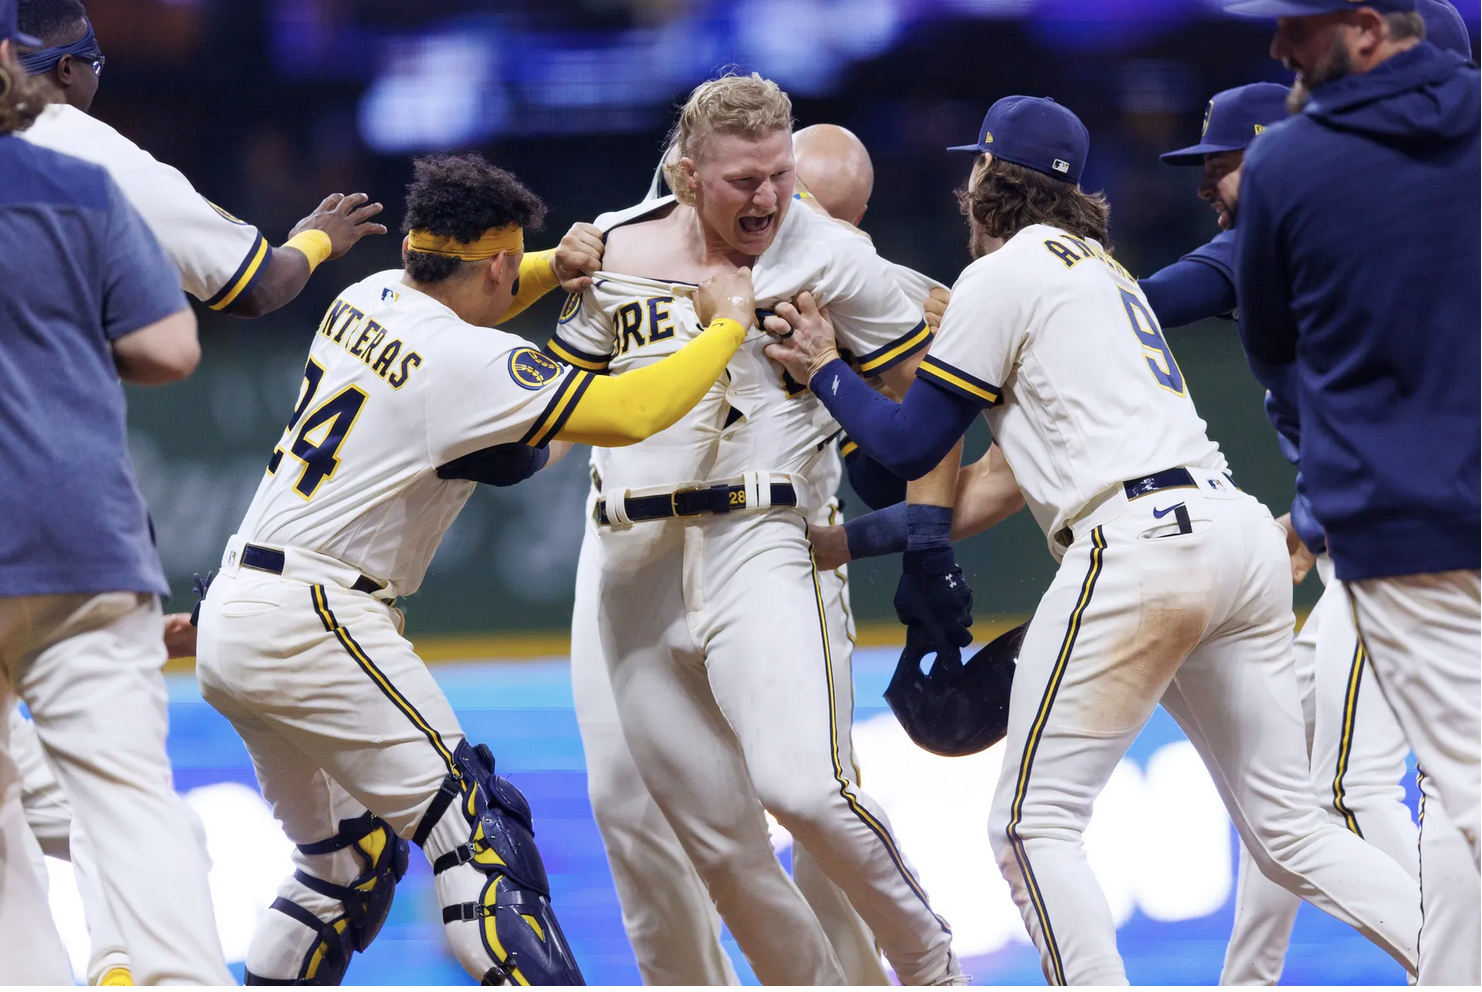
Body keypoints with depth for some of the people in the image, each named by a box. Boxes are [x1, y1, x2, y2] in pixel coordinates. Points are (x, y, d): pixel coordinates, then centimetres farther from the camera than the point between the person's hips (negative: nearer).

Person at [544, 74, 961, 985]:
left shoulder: (827, 256, -3)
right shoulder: (617, 252, 8)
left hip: (758, 543, -4)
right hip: (638, 568, 4)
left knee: (803, 786, -24)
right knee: (719, 842, 4)